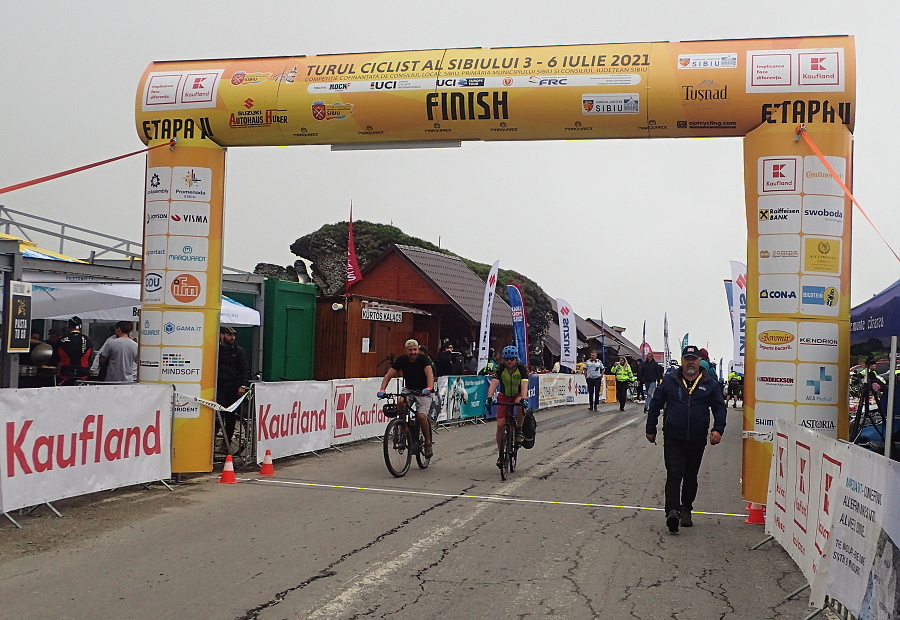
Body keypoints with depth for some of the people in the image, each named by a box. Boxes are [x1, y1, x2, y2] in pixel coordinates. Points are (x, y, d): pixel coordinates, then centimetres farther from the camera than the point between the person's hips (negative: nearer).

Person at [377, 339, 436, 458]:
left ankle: (428, 443, -2)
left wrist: (429, 388, -53)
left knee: (421, 416, -25)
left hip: (423, 392, -3)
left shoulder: (423, 359, -17)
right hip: (409, 390, 3)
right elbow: (388, 375, -12)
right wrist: (382, 390, -29)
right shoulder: (401, 360, -8)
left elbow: (429, 374, -33)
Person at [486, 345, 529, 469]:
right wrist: (489, 397, -49)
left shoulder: (522, 369, -21)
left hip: (518, 395, -1)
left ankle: (519, 430, -15)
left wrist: (523, 399, -54)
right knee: (500, 425, -9)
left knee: (520, 405, -39)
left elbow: (524, 385, -36)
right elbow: (493, 383, -31)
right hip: (504, 396, 2)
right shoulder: (501, 370, -18)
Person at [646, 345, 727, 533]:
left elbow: (720, 408, 11)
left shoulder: (710, 383, 6)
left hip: (697, 440, 2)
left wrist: (718, 429, -4)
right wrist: (651, 430, 10)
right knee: (674, 475, -13)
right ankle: (672, 511, -22)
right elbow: (655, 405, 10)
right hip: (673, 439, -2)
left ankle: (686, 510, 27)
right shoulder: (669, 381, 4)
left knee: (691, 477, 13)